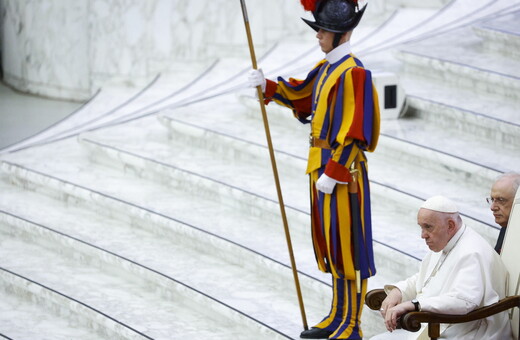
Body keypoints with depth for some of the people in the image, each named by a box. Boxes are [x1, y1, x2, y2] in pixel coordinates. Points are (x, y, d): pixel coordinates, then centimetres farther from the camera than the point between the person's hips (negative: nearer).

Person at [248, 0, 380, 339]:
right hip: (323, 168, 10)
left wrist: (333, 173, -22)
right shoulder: (327, 67, 10)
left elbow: (353, 133, -22)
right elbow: (299, 94, 26)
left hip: (343, 171, -10)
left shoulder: (353, 73, -19)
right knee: (330, 244, 16)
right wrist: (267, 85, 9)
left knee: (347, 245, -3)